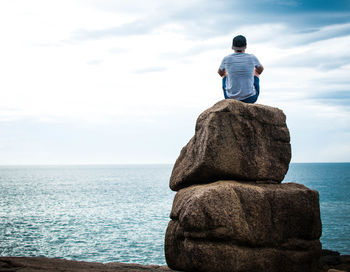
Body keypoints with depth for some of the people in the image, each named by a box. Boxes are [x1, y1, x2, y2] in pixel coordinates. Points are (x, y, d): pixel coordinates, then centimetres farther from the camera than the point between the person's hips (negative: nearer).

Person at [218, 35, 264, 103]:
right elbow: (261, 69, 16)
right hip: (250, 99, 0)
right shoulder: (252, 58, -7)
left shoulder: (226, 59, -7)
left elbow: (220, 72, 16)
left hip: (231, 98, 1)